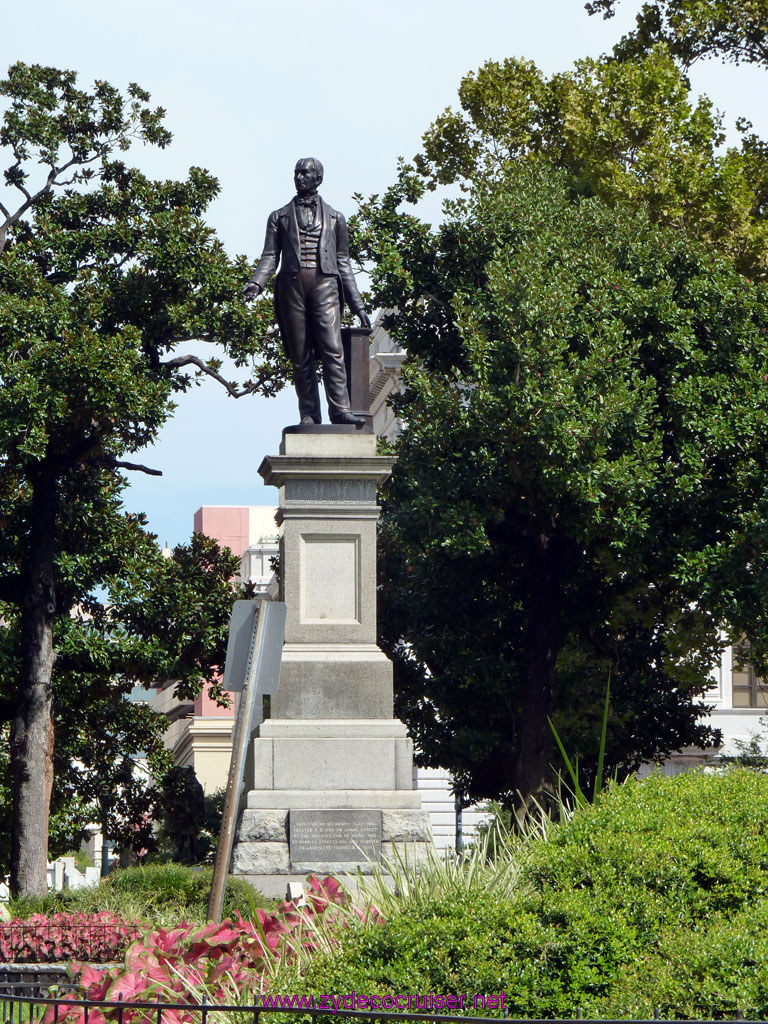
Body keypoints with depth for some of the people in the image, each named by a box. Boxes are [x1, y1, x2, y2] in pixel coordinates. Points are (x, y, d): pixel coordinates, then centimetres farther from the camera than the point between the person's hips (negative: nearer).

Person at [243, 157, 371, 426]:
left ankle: (340, 409, -21)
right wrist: (256, 283, -9)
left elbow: (343, 263, 19)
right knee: (300, 356, -3)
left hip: (324, 284, -1)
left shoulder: (335, 218, 20)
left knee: (332, 349, -16)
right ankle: (308, 414, -2)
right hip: (292, 284, 1)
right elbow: (270, 256, 11)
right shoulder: (279, 217, 19)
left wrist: (357, 305, 14)